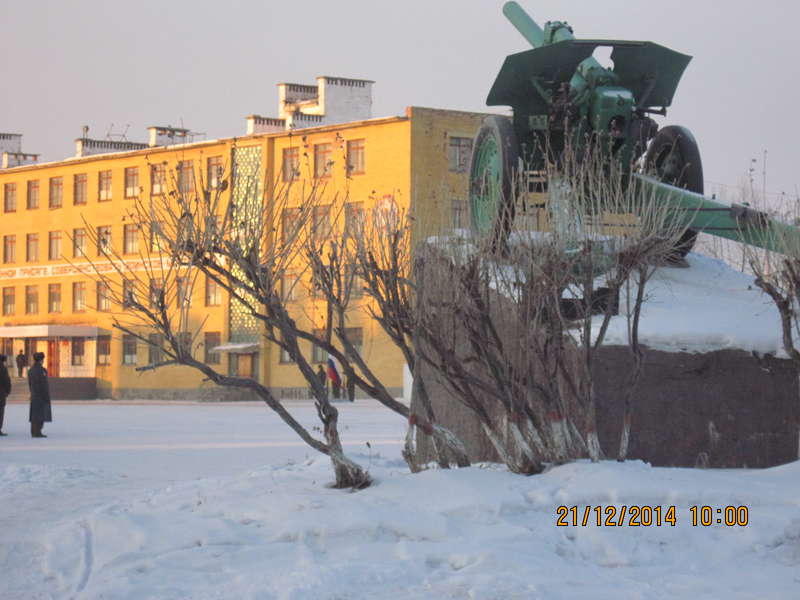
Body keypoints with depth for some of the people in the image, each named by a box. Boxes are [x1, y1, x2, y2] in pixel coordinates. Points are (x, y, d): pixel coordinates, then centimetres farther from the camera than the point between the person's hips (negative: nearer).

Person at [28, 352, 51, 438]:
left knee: (34, 415, 9)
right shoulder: (41, 370, -16)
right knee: (41, 415, -7)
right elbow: (43, 385, -18)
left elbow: (30, 384, 15)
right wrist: (46, 397, -15)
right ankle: (37, 432, -9)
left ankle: (33, 432, 11)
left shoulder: (30, 370, 9)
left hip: (34, 396, 8)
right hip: (41, 396, -8)